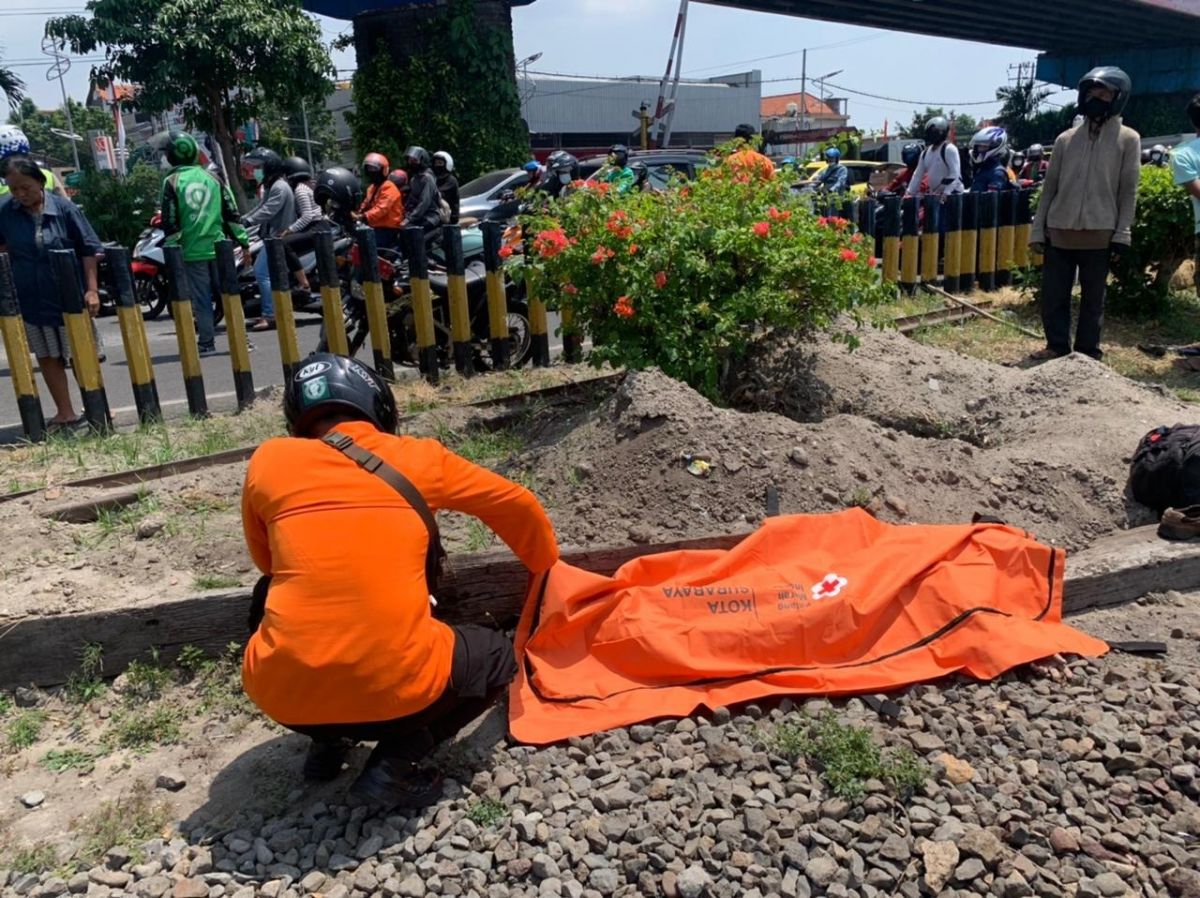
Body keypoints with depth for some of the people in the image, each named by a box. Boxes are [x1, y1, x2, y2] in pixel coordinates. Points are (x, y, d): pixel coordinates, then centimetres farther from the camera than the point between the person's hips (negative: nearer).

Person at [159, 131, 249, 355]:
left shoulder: (171, 182, -3)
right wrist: (243, 242, 9)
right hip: (218, 247, 2)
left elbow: (170, 222, -4)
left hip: (192, 251, -2)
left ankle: (207, 342, 4)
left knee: (201, 298, 2)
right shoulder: (212, 177, 5)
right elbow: (231, 213, 4)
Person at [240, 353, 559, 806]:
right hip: (397, 690, -2)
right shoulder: (418, 457, 7)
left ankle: (325, 742, 22)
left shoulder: (268, 460, 7)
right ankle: (394, 762, 7)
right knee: (496, 656, 27)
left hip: (283, 692, 3)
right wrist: (548, 570, 39)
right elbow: (518, 507, 20)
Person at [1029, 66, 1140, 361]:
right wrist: (1038, 230, 3)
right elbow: (1049, 187, 8)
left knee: (1093, 297, 6)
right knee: (1052, 295, 4)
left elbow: (1128, 191, 0)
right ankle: (1057, 346, 18)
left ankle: (1087, 351, 15)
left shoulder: (1128, 139, 2)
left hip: (1099, 234, -2)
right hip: (1059, 232, 2)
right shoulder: (1065, 139, 9)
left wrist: (1122, 234, -7)